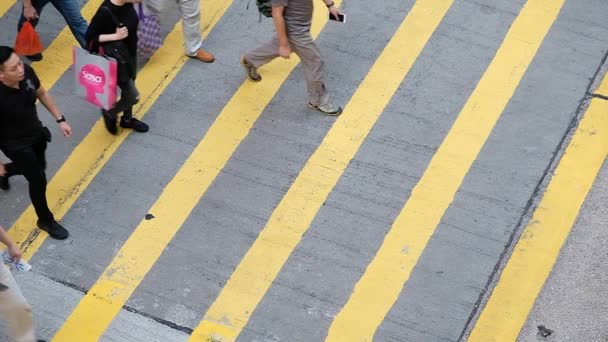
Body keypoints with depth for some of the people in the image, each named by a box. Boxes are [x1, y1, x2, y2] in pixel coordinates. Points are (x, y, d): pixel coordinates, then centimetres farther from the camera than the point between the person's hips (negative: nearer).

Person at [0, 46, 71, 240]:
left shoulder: (27, 72, -24)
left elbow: (42, 94, 0)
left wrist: (60, 120, 2)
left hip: (36, 133, 6)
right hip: (16, 144, -6)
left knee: (39, 167, 29)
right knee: (38, 180, 8)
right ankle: (46, 221, 36)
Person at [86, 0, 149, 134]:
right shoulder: (106, 11, -33)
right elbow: (90, 36, -23)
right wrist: (115, 36, -28)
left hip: (131, 52, 7)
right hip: (117, 57, -7)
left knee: (129, 88, 25)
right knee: (132, 96, 2)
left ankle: (127, 119, 49)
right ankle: (110, 113, 30)